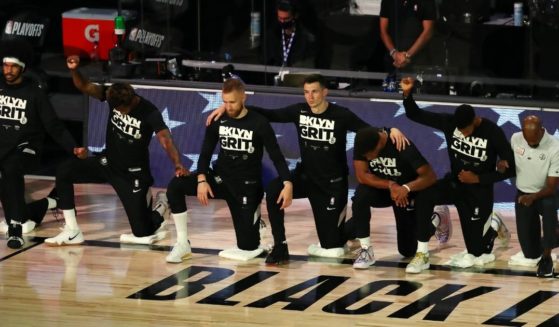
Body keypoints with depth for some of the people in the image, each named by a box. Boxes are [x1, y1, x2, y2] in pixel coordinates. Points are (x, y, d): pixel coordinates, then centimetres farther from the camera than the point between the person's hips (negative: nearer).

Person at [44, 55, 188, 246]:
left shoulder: (150, 113, -24)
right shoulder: (113, 96, -12)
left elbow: (165, 139, -36)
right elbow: (84, 87, -14)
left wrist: (177, 165, -52)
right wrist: (74, 70, -35)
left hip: (133, 173, -4)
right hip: (108, 162, 4)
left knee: (143, 233, -6)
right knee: (64, 172, -17)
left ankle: (161, 205, 30)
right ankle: (72, 232, -10)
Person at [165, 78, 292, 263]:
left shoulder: (259, 123, -13)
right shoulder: (218, 120, -2)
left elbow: (276, 156, -11)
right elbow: (206, 152, 2)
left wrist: (287, 184, -26)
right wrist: (201, 180, -14)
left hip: (247, 184, -3)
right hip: (221, 178, 3)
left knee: (248, 248, -4)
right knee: (175, 187, -20)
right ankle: (182, 244, -12)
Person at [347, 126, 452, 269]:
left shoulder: (402, 145, -32)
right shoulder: (362, 144, -23)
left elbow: (430, 176, -34)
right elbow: (362, 175, -26)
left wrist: (406, 188, -50)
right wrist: (390, 185, -38)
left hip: (406, 193, -3)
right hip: (382, 188, 3)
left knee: (408, 250, 3)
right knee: (361, 194, -34)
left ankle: (437, 218, 31)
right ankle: (366, 250, -22)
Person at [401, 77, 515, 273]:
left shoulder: (493, 133, -20)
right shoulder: (450, 122, -12)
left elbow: (510, 169, -14)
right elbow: (415, 115, -10)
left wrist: (478, 179, -19)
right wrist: (407, 94, -30)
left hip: (479, 191, -3)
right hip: (454, 182, 3)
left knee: (476, 253, 1)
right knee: (424, 196, -31)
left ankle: (493, 225, 35)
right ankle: (422, 254, -21)